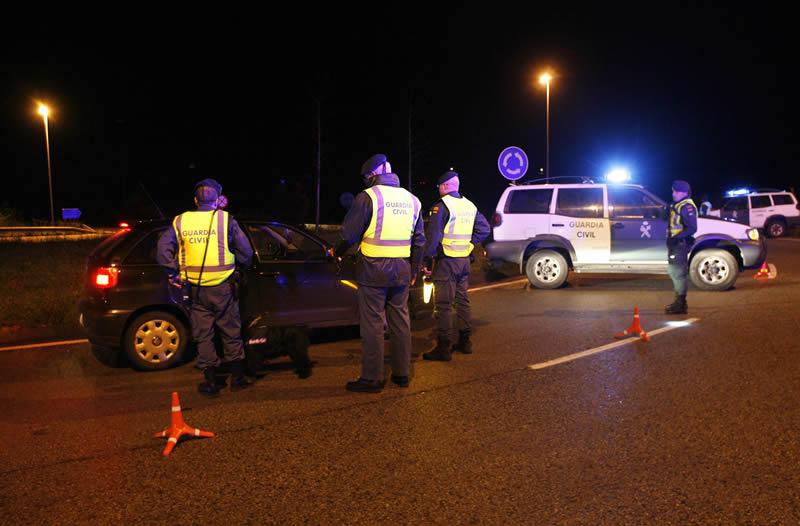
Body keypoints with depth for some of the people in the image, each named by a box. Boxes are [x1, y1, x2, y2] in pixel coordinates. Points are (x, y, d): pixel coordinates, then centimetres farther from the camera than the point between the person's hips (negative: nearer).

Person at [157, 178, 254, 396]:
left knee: (203, 335, 11)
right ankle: (237, 377, 19)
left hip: (196, 289, 2)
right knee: (231, 333, 12)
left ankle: (210, 382, 14)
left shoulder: (180, 221, 2)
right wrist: (242, 267, 15)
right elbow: (246, 252, -3)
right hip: (222, 287, -1)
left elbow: (163, 249, 0)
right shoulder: (225, 220, -5)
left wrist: (173, 273, 8)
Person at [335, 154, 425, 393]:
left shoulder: (368, 196, -10)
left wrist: (337, 252, 12)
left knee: (372, 323, 0)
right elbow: (419, 240, 14)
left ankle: (372, 378, 5)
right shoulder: (412, 200, 10)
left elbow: (349, 233, -8)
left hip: (373, 269, -6)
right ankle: (401, 373, 21)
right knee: (400, 320, 14)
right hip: (401, 271, 6)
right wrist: (414, 270, 22)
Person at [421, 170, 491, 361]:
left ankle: (443, 348, -5)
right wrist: (468, 243, 13)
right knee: (462, 300, 16)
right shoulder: (469, 206, 12)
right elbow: (484, 229, 15)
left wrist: (427, 259, -13)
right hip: (465, 260, 8)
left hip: (446, 261, -8)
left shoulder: (441, 206, -12)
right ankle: (465, 341, 23)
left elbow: (433, 236, -19)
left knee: (443, 304, -5)